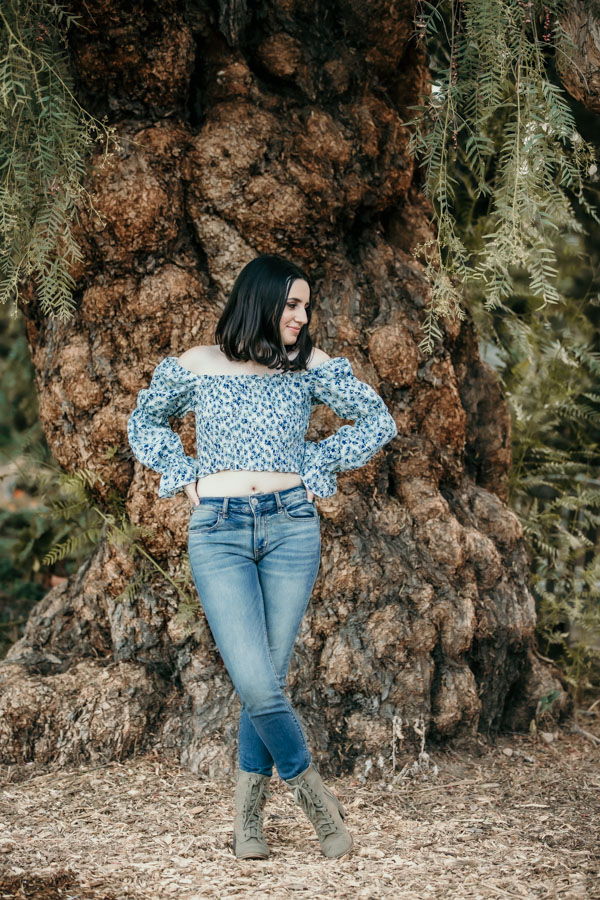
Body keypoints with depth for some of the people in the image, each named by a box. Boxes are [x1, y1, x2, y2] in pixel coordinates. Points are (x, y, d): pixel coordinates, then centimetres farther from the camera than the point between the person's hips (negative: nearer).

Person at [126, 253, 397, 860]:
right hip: (218, 531, -1)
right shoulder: (197, 366, 5)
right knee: (256, 683, -13)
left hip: (291, 528, 1)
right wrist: (185, 477, 8)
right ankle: (309, 786, 9)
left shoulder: (308, 366, 6)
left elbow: (379, 420, 11)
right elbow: (144, 421, 21)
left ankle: (248, 811, 17)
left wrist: (317, 467, 4)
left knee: (266, 679, 2)